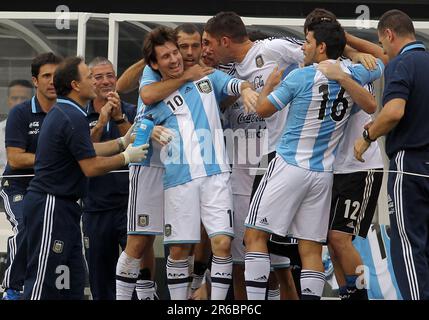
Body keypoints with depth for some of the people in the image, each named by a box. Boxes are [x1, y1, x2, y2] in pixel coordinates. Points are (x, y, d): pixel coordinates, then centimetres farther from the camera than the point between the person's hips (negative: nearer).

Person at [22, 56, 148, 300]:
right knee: (43, 280, -9)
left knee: (73, 279, 11)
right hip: (51, 206, -11)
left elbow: (85, 151, 23)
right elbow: (91, 167, -17)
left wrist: (123, 142, 19)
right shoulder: (74, 118, -18)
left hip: (61, 206, 11)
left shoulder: (62, 113, 15)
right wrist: (126, 157, -4)